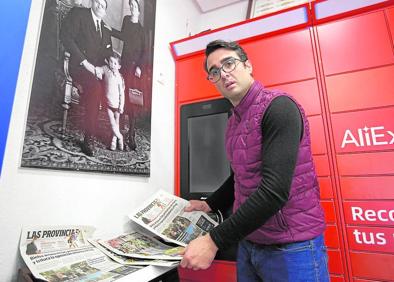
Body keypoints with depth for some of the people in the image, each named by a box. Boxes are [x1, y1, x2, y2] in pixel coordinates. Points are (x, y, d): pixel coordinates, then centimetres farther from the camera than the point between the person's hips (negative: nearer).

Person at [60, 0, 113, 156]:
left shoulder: (106, 29, 20)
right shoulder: (78, 13, 4)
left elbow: (108, 53, 21)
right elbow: (65, 36, -7)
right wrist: (84, 61, -15)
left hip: (98, 70, 7)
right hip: (80, 66, -7)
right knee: (96, 87, -32)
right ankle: (89, 138, -26)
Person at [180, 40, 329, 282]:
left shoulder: (278, 107, -18)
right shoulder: (234, 122, 8)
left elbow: (275, 190, -27)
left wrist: (214, 241, -24)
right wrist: (210, 205, 12)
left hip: (290, 248, -7)